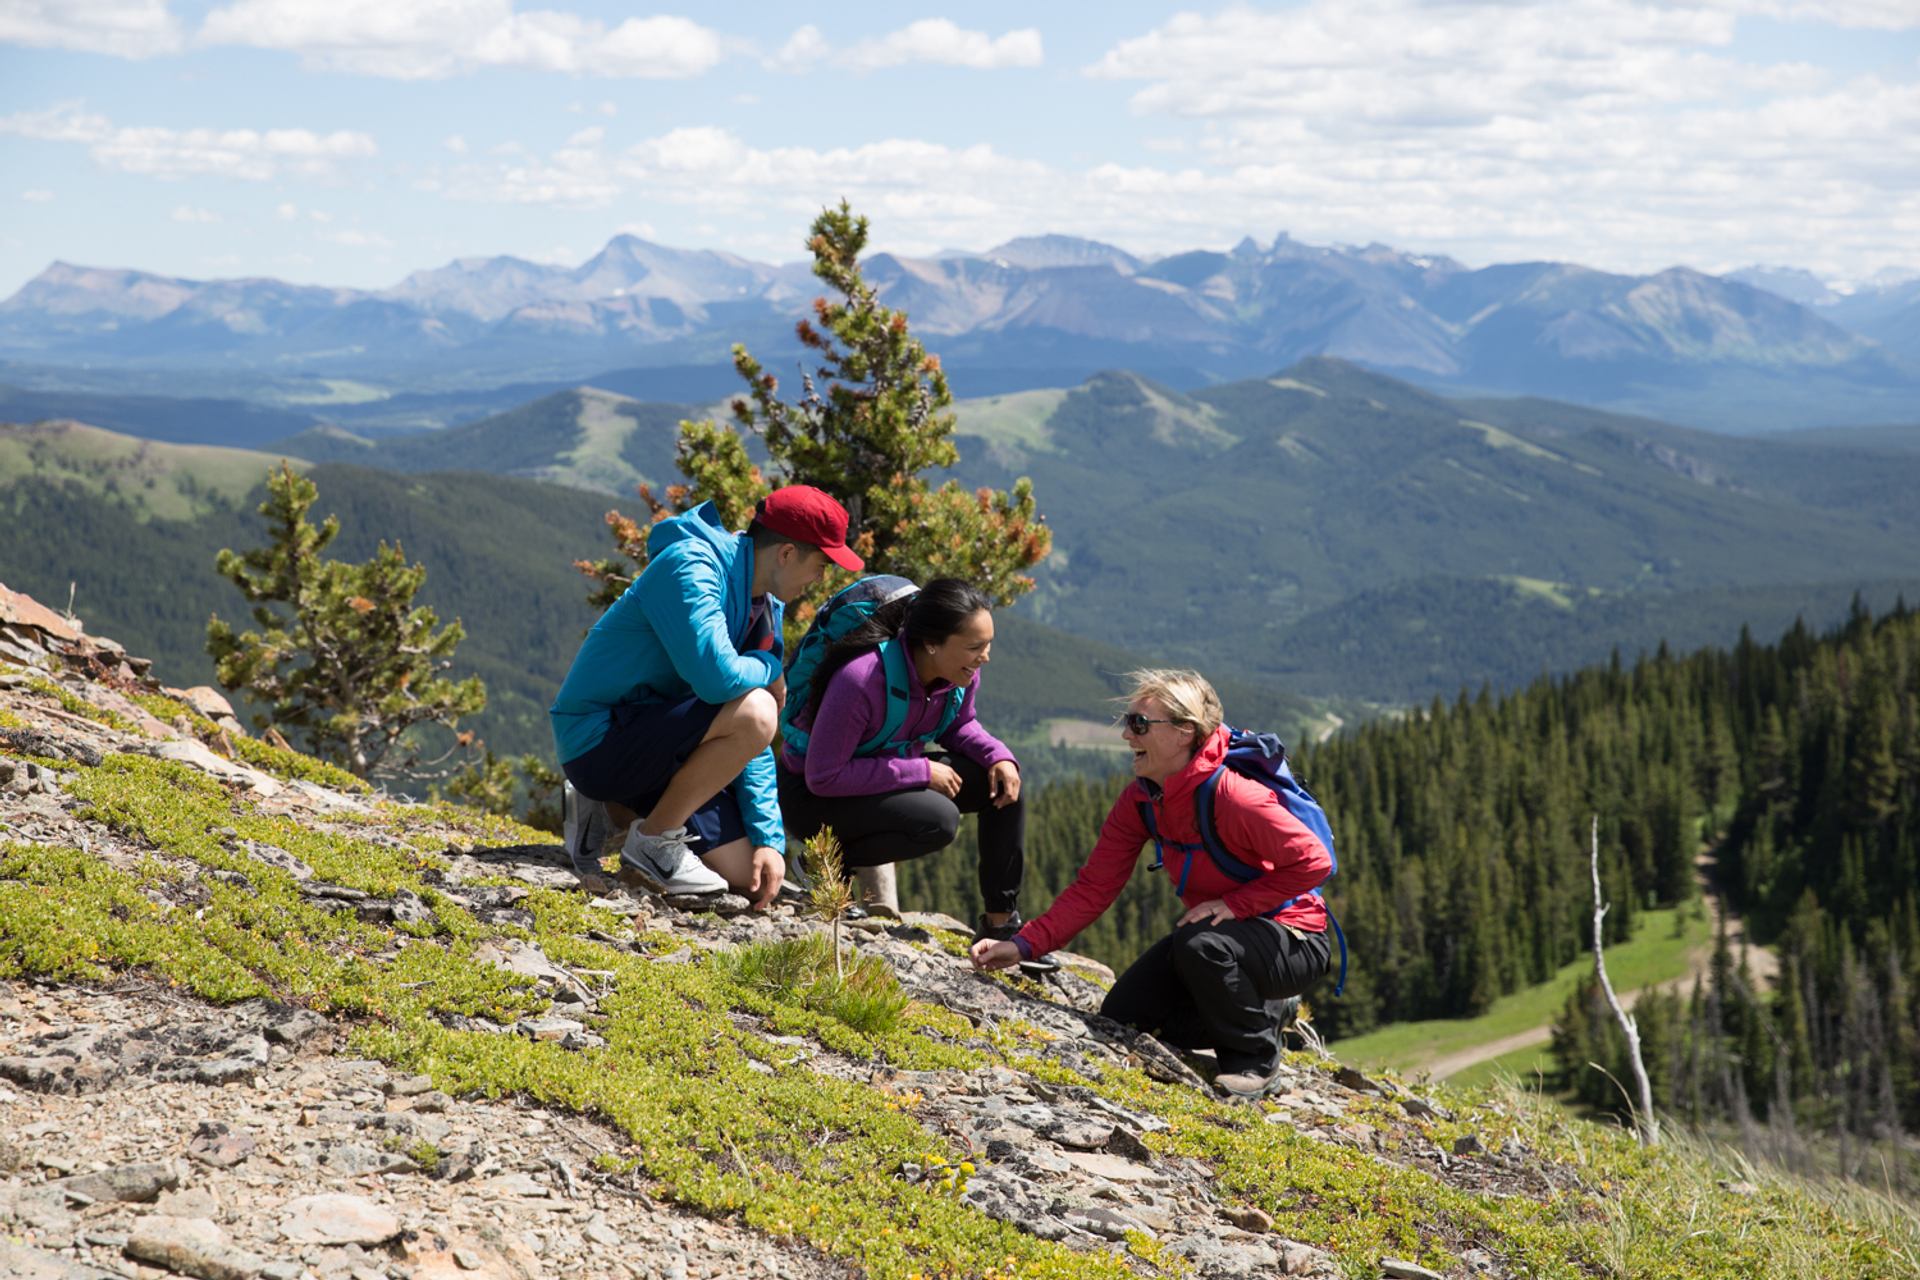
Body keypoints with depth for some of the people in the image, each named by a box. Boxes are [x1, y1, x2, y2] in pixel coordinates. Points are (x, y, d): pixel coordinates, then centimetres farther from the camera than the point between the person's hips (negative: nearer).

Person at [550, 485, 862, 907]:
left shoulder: (766, 607, 8)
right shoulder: (690, 567, -20)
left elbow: (753, 740, 8)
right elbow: (717, 678, -35)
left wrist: (769, 838, 0)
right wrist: (770, 669, -12)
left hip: (649, 739, 9)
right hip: (597, 738, -9)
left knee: (746, 875, 5)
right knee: (752, 711, -28)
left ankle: (615, 810, 19)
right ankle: (653, 839, -12)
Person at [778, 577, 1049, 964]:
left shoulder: (962, 675, -11)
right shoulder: (862, 679, -34)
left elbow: (959, 726, 11)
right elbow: (823, 776, -31)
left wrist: (999, 756, -11)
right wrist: (921, 772, -29)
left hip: (889, 780, 8)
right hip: (811, 796, -8)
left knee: (1004, 783, -5)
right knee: (939, 820, -31)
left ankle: (1002, 920, 4)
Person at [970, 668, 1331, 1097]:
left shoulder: (1233, 798, -28)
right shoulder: (1140, 800, -5)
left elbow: (1313, 861, -25)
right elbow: (1093, 887, -6)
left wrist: (1233, 904, -27)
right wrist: (1023, 945, -16)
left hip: (1293, 942, -8)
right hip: (1216, 932, 8)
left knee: (1199, 945, -36)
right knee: (1124, 1015, 0)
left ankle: (1256, 1057, -8)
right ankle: (1268, 1009, 15)